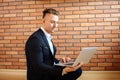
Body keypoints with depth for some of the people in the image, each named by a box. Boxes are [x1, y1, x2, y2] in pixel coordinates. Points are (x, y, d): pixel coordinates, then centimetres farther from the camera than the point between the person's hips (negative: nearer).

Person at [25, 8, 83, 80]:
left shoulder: (47, 36, 10)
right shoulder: (35, 39, -19)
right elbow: (38, 66, -27)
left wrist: (60, 62, -3)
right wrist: (63, 70, -35)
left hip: (50, 73, 8)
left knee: (78, 70, -8)